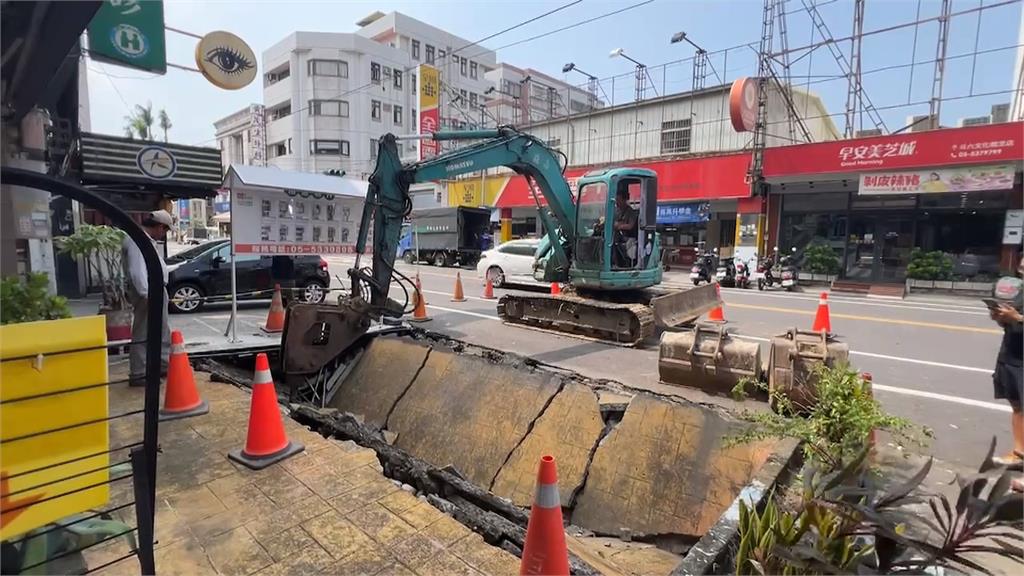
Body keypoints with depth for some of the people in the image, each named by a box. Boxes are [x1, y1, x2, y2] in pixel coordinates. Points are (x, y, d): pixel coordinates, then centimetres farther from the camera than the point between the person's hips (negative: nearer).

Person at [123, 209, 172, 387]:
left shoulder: (147, 240, 16)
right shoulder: (136, 240, -16)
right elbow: (136, 271, -24)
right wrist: (147, 294, -28)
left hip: (157, 290, 11)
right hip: (148, 293, -11)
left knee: (162, 332, 19)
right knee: (143, 334, -5)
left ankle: (164, 365, 30)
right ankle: (138, 375, 2)